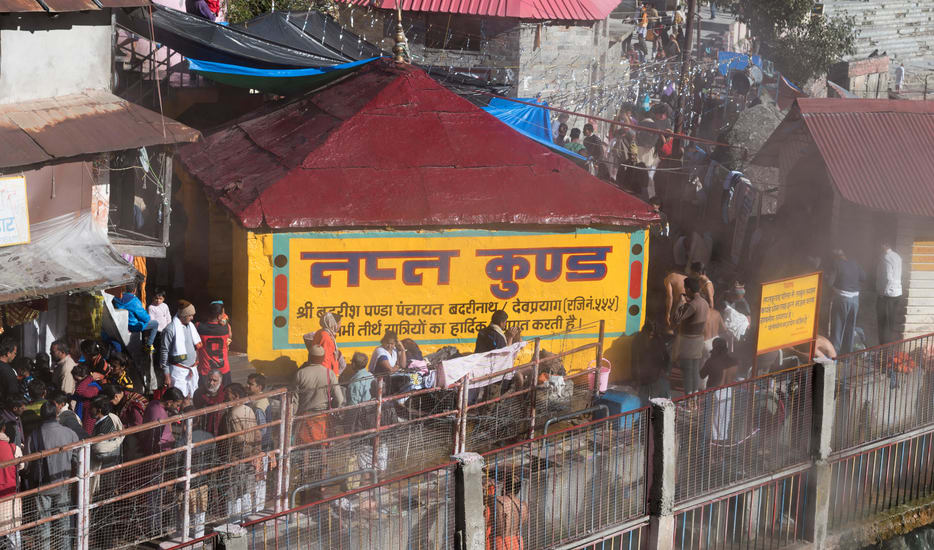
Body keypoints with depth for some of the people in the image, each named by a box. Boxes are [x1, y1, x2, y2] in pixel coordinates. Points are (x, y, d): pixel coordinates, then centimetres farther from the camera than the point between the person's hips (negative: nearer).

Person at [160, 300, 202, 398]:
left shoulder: (191, 326, 10)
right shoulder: (171, 329, -12)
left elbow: (198, 344, 25)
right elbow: (164, 352, -11)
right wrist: (166, 374, -12)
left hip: (192, 370, 7)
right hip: (178, 371, -7)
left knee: (189, 398, 10)